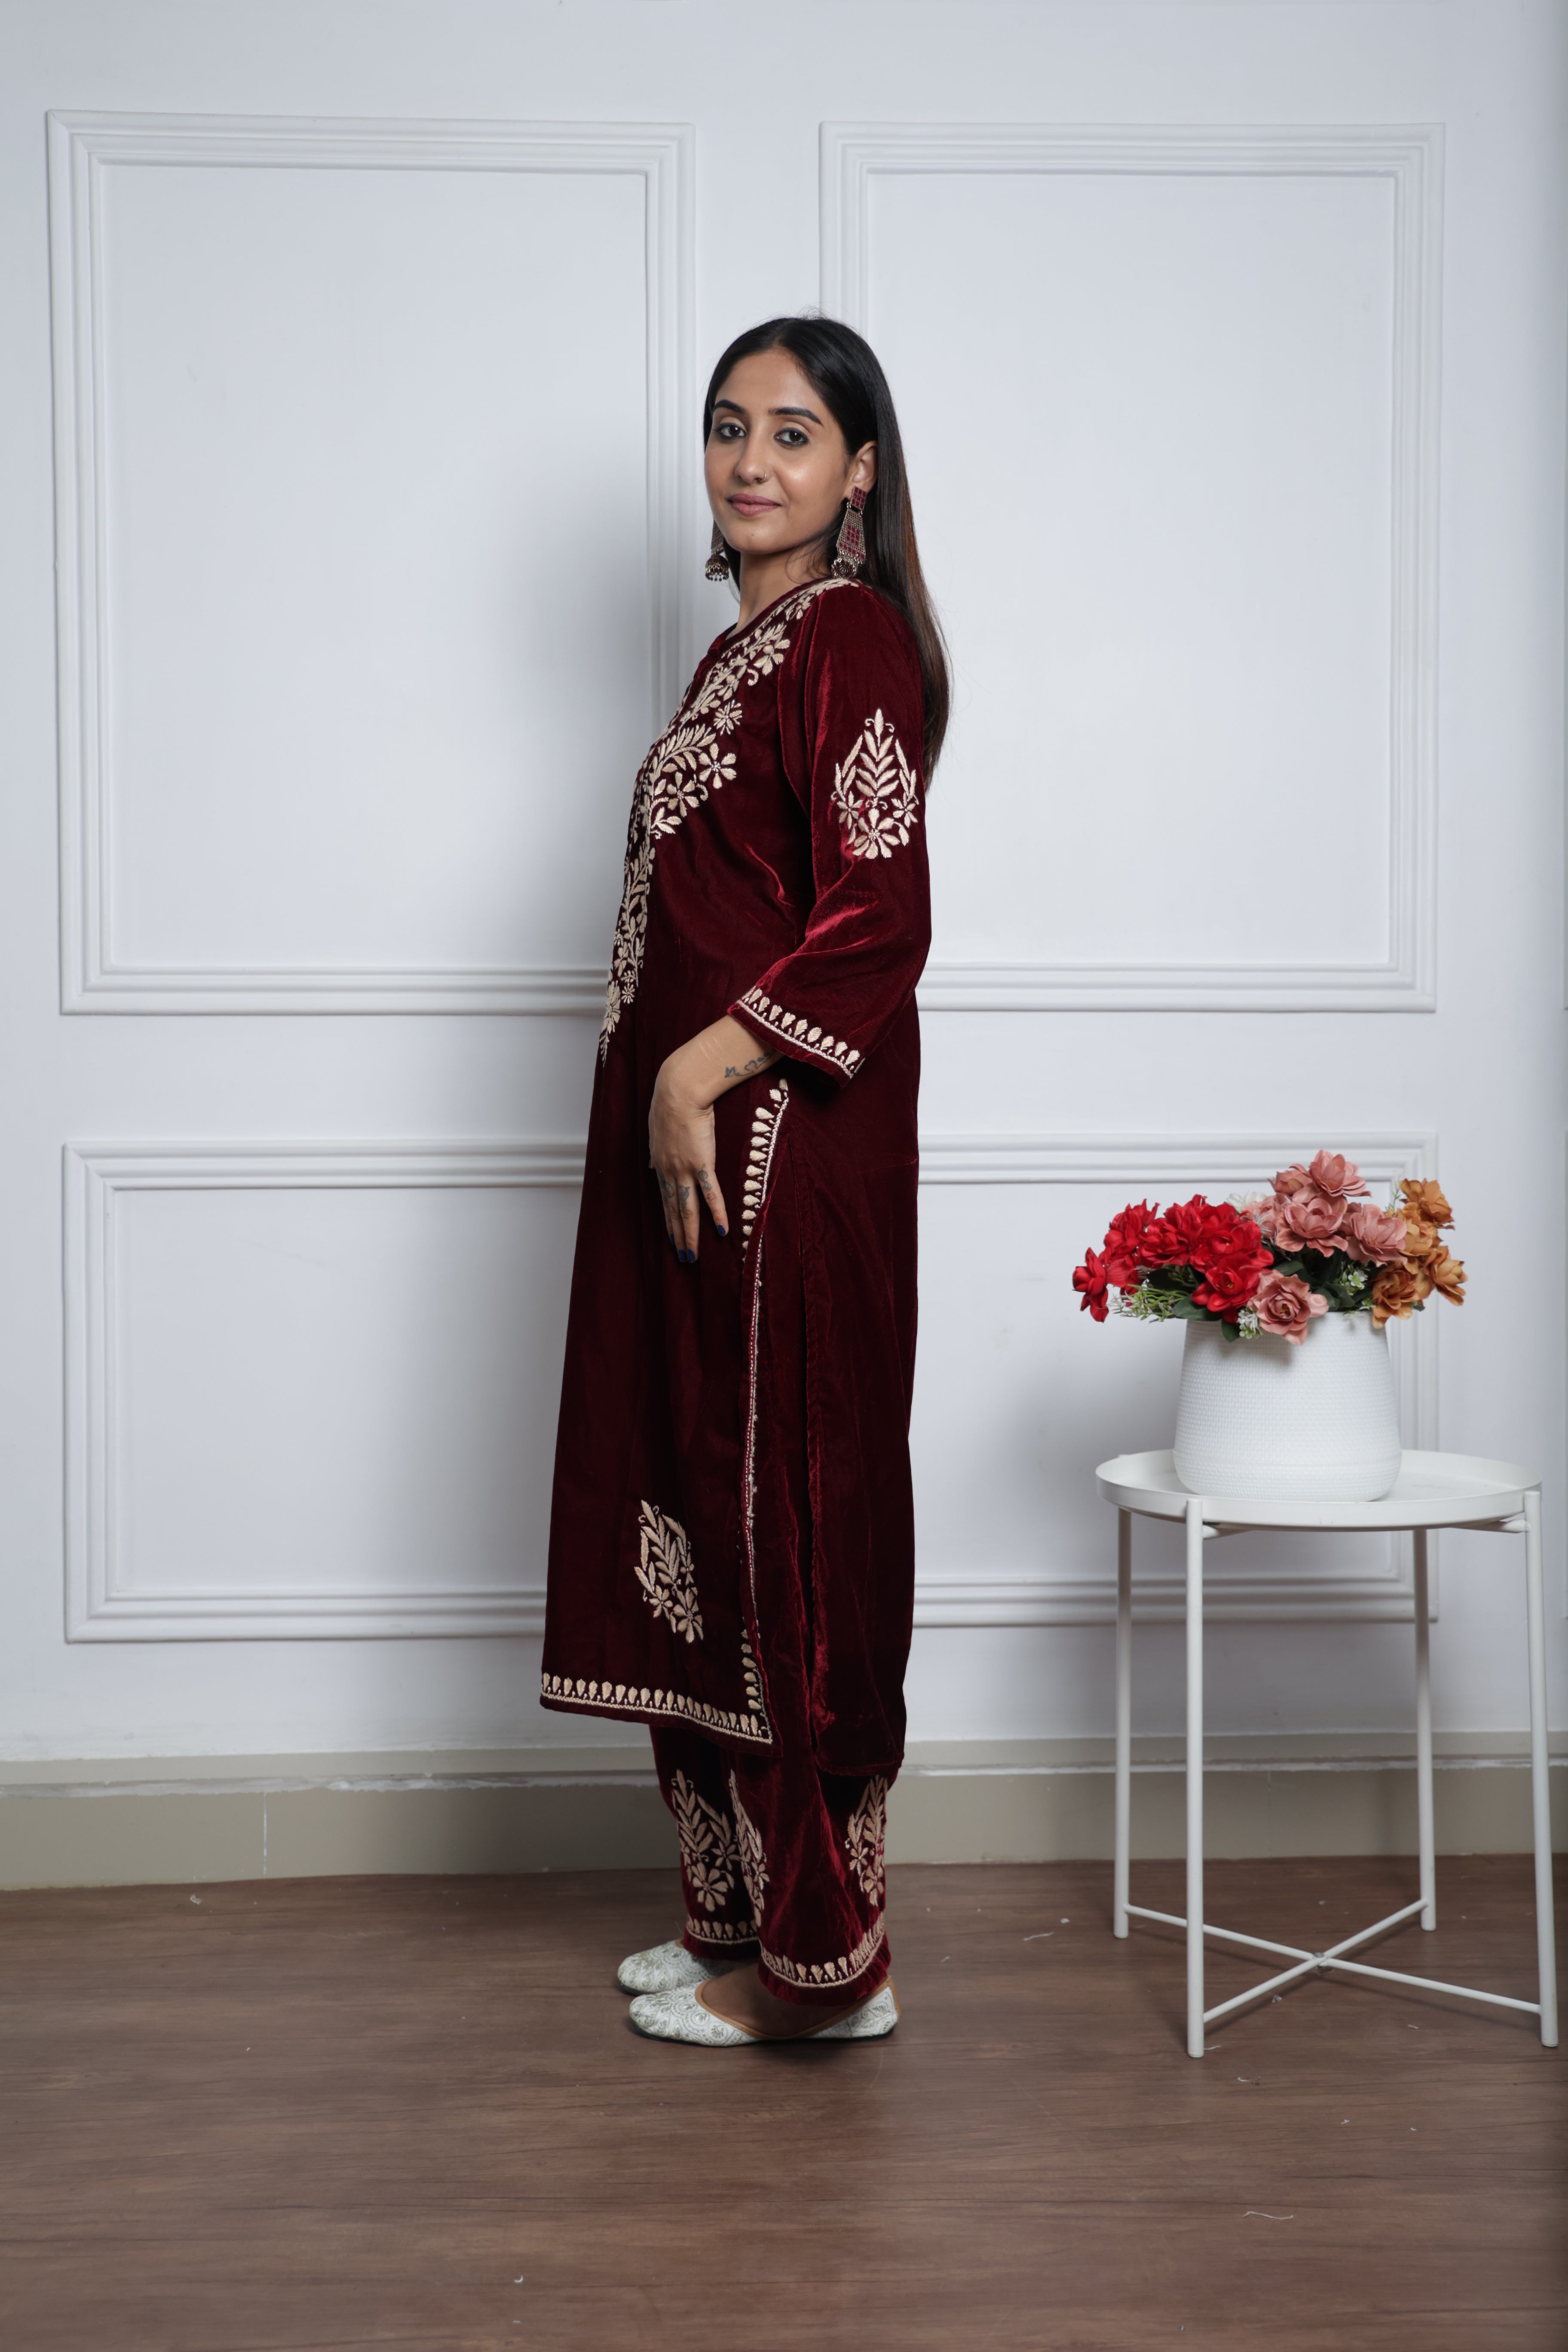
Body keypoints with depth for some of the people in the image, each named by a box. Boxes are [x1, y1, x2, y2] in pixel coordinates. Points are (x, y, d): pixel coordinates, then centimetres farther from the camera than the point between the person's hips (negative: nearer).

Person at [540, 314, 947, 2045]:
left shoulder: (851, 637, -11)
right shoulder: (750, 648, 17)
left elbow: (880, 920, -20)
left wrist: (700, 1074, -19)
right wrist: (671, 1093, 14)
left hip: (779, 1147, -10)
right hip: (693, 1152, 10)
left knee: (783, 1512, -4)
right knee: (707, 1510, 13)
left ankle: (820, 1957, 8)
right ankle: (740, 1909, 25)